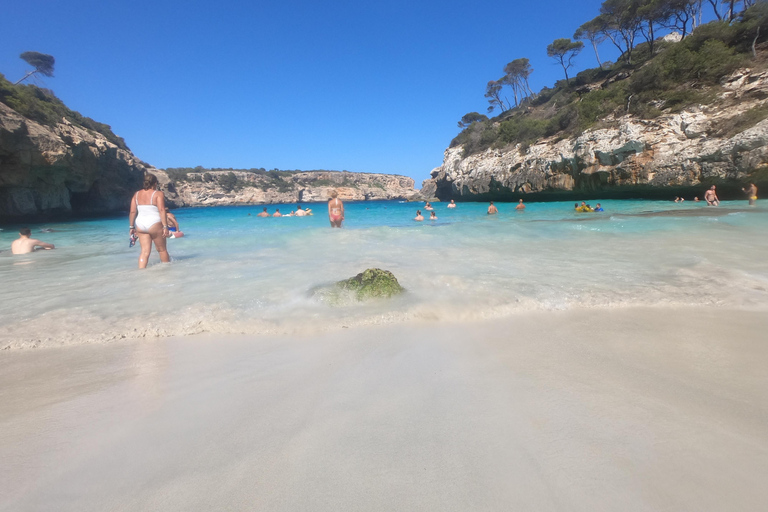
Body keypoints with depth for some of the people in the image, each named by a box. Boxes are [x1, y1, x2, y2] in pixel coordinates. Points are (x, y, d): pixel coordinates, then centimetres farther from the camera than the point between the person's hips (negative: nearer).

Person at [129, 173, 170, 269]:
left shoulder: (137, 194, 10)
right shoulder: (158, 194, -5)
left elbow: (132, 212, 8)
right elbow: (162, 210, -15)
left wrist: (132, 227, 13)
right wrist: (165, 227, -15)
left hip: (140, 225, 5)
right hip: (154, 224, -5)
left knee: (145, 251, 5)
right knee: (162, 249, 9)